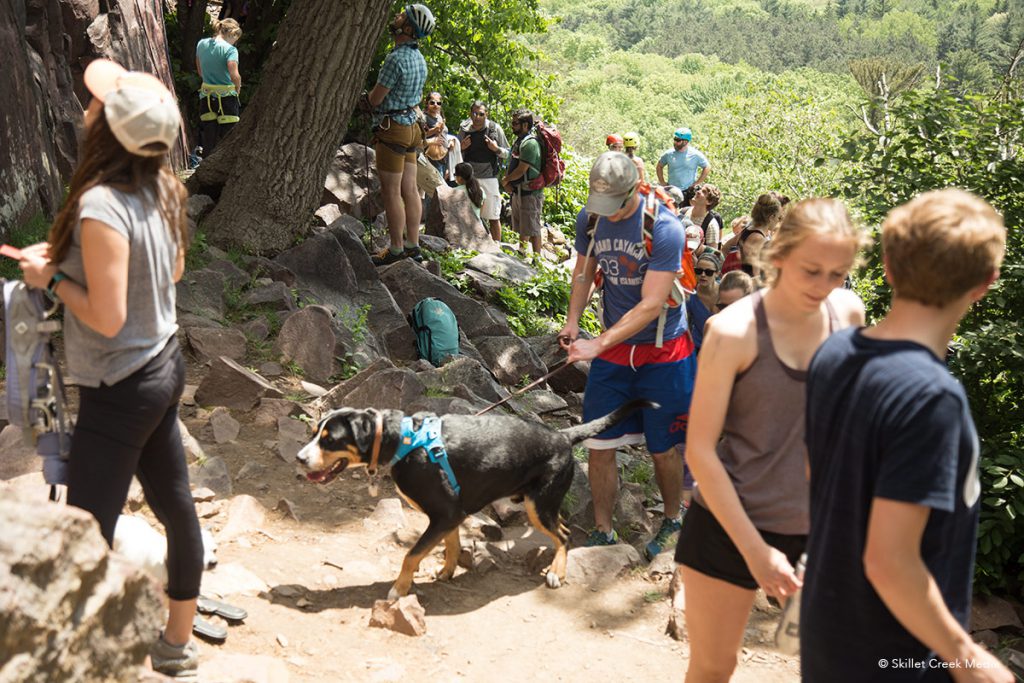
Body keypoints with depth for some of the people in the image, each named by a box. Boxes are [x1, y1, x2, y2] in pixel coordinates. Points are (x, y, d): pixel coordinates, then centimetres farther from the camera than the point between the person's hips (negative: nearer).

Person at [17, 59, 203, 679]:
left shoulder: (101, 205, -24)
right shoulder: (162, 190, 0)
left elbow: (107, 318, -24)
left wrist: (50, 278, -8)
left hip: (120, 391, -9)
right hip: (164, 369, 9)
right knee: (176, 507, 18)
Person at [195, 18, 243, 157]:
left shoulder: (201, 44, 6)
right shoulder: (230, 49, -14)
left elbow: (200, 71, 14)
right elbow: (234, 75, -23)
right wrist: (238, 88, -5)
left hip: (206, 96, 5)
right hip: (226, 97, -5)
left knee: (207, 141, 11)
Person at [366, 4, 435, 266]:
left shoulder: (396, 59, -19)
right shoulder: (420, 59, 11)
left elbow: (375, 99, -16)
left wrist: (370, 94, 7)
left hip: (392, 129, -9)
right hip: (411, 126, 9)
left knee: (391, 192, -4)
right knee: (410, 189, 10)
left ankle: (396, 249, 1)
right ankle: (413, 245, 15)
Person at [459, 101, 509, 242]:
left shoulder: (495, 128, -3)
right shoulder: (464, 130, 3)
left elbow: (507, 154, 2)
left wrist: (496, 149, -17)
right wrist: (461, 148, -7)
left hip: (489, 178, -2)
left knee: (493, 217, 1)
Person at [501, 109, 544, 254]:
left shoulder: (530, 143, -19)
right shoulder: (518, 140, 13)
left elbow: (521, 170, -21)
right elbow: (512, 164, 16)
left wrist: (506, 180, -5)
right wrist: (507, 183, -1)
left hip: (530, 192, -10)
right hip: (518, 191, 10)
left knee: (532, 228, -3)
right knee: (521, 228, 19)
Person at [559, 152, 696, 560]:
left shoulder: (664, 228, -22)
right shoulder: (589, 218, -5)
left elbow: (651, 304, -23)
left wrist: (599, 344, -27)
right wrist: (572, 321, -5)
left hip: (662, 351, -4)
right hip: (612, 348, 4)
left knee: (663, 449, 7)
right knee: (599, 445, 3)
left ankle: (672, 522, 33)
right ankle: (602, 532, 20)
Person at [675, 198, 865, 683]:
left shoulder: (848, 312, -4)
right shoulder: (733, 331, -18)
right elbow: (700, 449, -15)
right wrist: (754, 549, -17)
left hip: (818, 518, 4)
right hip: (732, 521, -4)